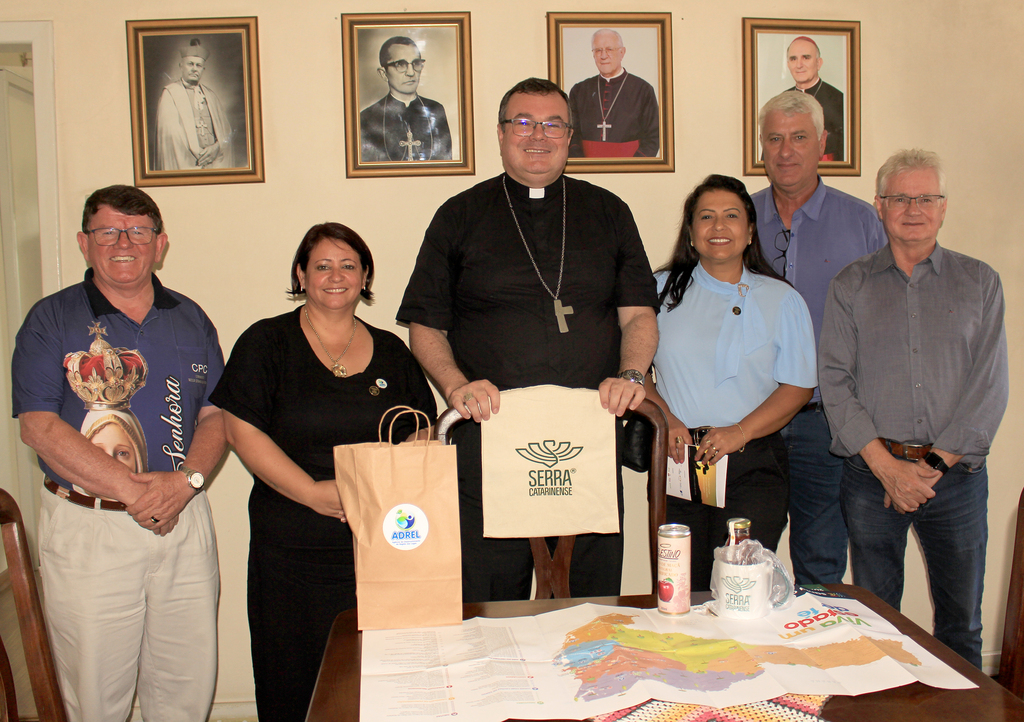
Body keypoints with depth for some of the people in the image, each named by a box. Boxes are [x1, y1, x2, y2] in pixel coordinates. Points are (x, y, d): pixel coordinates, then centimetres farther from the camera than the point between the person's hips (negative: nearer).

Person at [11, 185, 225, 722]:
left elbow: (216, 415, 8)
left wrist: (185, 481, -12)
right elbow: (40, 426, -9)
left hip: (183, 520, 3)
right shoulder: (52, 319, -1)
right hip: (86, 528, -3)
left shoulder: (190, 320, 10)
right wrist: (133, 490, -16)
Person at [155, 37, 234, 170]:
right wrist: (197, 155, -11)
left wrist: (217, 146, -7)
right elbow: (170, 131, -6)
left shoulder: (210, 94, 18)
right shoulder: (170, 93, 4)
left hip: (216, 162, 4)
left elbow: (225, 128, 13)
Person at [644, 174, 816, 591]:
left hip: (752, 466, -1)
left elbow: (798, 386, 2)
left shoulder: (780, 299, 8)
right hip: (676, 461, 1)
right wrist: (664, 416, -8)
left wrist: (740, 432, -11)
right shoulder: (663, 290, 11)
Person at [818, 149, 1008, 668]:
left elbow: (991, 384, 1)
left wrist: (935, 464, -9)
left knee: (960, 620, 9)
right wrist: (886, 465, -12)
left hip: (956, 474, 1)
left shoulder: (979, 282, 8)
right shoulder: (850, 286, 7)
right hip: (871, 472, 0)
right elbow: (834, 379, -1)